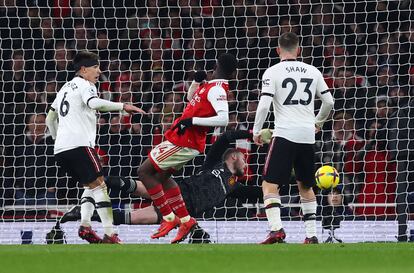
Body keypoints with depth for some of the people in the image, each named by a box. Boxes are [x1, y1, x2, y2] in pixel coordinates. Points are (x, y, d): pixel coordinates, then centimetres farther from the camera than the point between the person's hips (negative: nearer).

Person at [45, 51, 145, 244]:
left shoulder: (66, 88, 26)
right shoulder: (85, 85, 0)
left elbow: (50, 118, 32)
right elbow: (94, 103, -23)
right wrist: (123, 106, -24)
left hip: (60, 149, 8)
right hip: (79, 145, -8)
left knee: (90, 186, 17)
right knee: (99, 185, -9)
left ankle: (85, 225, -2)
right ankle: (109, 234, -18)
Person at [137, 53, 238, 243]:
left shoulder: (216, 89, -18)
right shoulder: (211, 86, 11)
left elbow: (223, 119, -32)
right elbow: (191, 98, 30)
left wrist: (192, 121, -28)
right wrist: (197, 81, 11)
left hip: (183, 141, -10)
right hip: (188, 141, 10)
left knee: (144, 171, -5)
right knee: (162, 176, 24)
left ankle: (169, 218, -3)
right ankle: (185, 220, 22)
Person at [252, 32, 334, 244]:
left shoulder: (273, 72, -2)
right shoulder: (312, 71, 11)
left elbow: (264, 105, -9)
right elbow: (329, 101, 14)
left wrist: (256, 131, 3)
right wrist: (318, 122, 31)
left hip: (284, 133, -4)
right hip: (307, 135, 5)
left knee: (269, 185, -4)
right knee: (306, 186, 18)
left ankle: (276, 229, -22)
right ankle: (311, 235, 15)